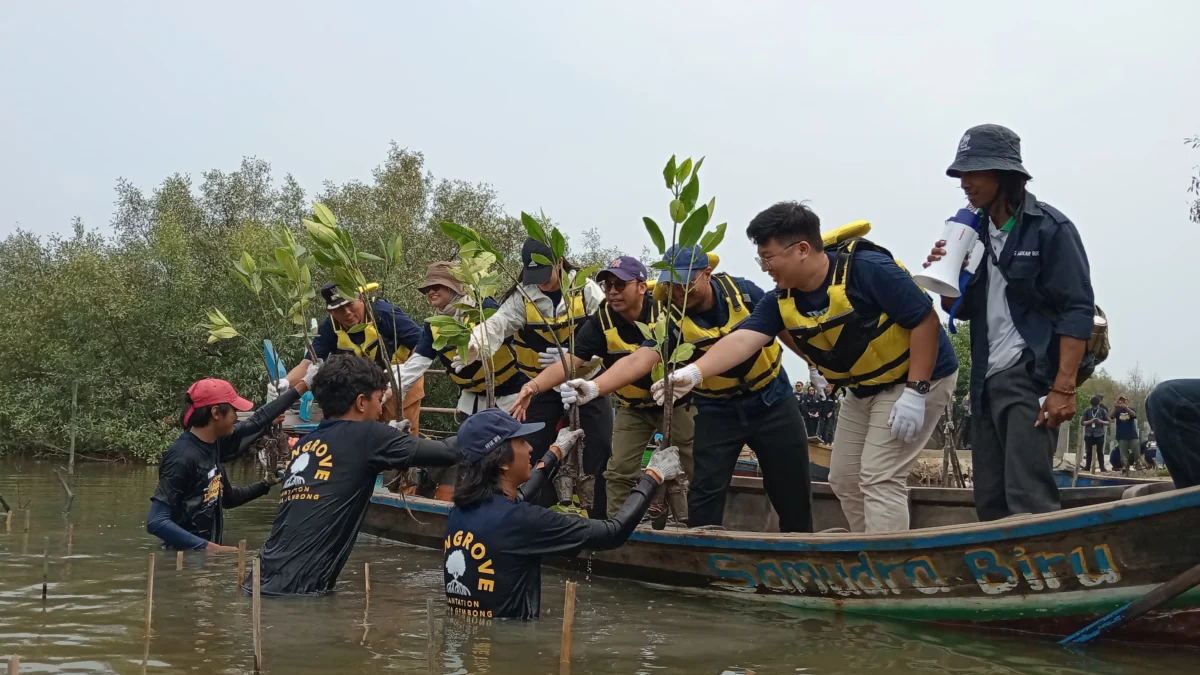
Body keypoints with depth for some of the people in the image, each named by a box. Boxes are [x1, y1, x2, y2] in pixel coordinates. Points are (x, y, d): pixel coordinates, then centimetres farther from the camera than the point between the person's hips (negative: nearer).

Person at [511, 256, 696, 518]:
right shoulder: (601, 321, -20)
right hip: (632, 407, 1)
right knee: (619, 472, 0)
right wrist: (534, 385, -44)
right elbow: (571, 362, -26)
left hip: (675, 403, -1)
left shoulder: (664, 310, -23)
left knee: (696, 469, 7)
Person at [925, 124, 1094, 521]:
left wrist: (1063, 388, -20)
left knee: (1028, 499, -14)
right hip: (988, 382, 7)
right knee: (990, 502, 8)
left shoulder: (1050, 228, -6)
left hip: (1032, 378, -7)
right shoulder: (975, 233, 13)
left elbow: (1078, 309, -12)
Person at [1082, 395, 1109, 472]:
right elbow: (1083, 422, 2)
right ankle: (1087, 467, 11)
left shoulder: (1103, 411, 2)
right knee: (1089, 451, 6)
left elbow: (1108, 422, 4)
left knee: (1100, 451, 1)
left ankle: (1102, 467, 3)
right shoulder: (1087, 411, 3)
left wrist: (1101, 421, -15)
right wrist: (1090, 421, -15)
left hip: (1099, 434, -1)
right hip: (1089, 434, 1)